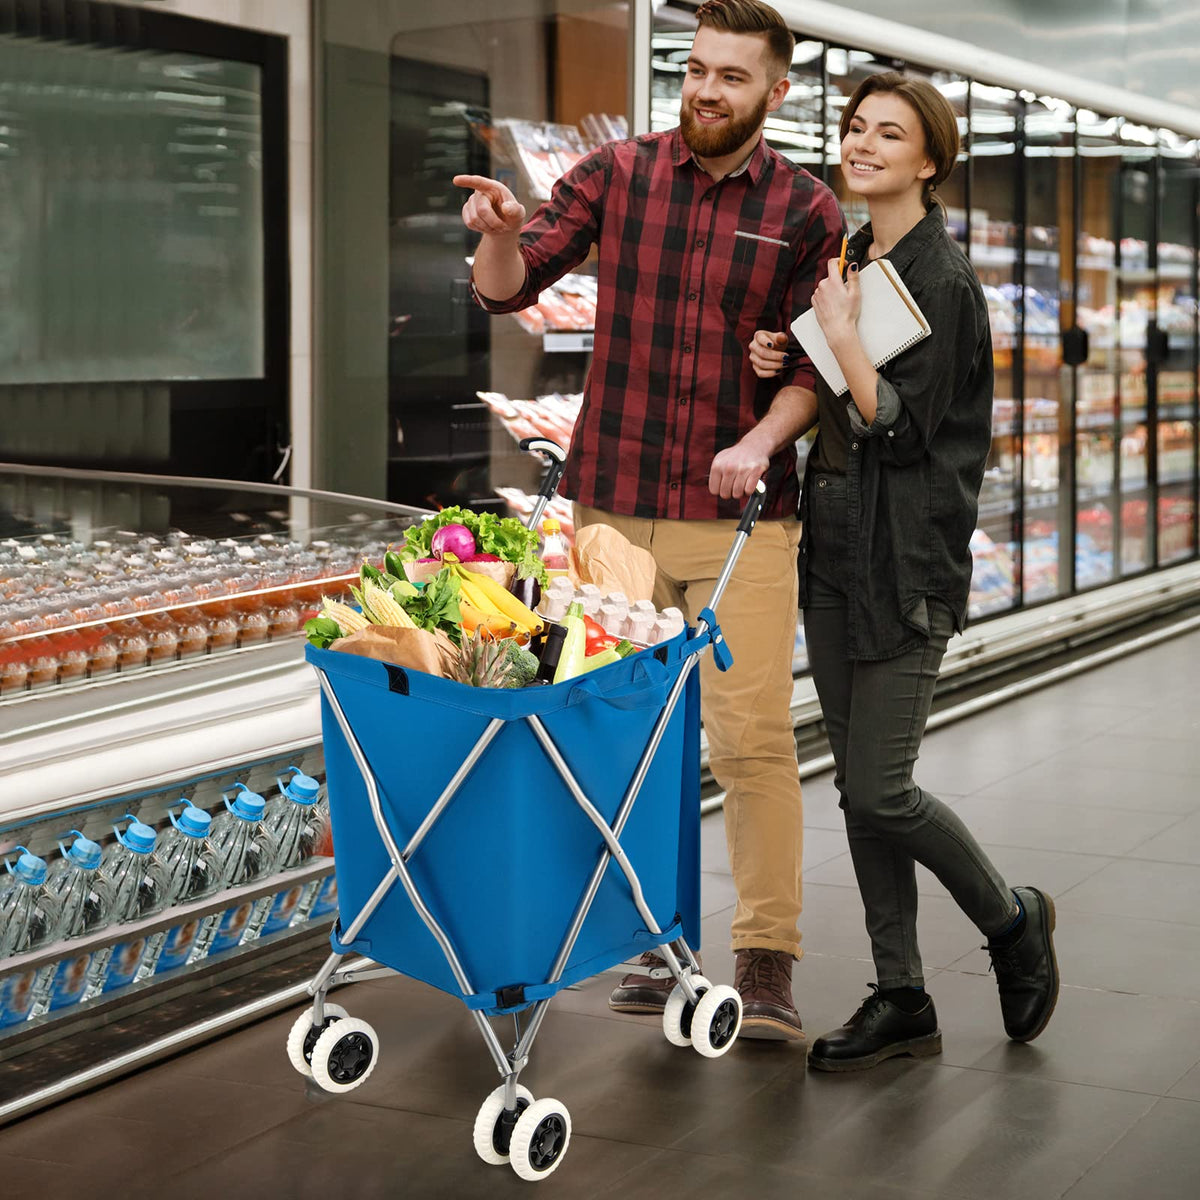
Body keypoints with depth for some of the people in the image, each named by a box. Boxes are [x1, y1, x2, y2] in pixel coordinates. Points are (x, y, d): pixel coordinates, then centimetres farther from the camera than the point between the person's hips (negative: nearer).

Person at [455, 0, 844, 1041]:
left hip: (743, 520, -2)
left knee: (752, 736, -8)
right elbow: (509, 289, 0)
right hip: (616, 507, 2)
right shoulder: (616, 175, 4)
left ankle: (767, 966, 2)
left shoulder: (809, 213, 1)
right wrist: (500, 234, -22)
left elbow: (817, 365, 0)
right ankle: (653, 943, 22)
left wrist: (763, 439, -19)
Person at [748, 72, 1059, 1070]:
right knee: (858, 790, 9)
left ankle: (1013, 921, 20)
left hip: (907, 562, -8)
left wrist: (839, 332, -15)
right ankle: (901, 1001, 19)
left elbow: (899, 426, -18)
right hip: (833, 548, 8)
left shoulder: (944, 282, -12)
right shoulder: (849, 260, 13)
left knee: (881, 791, -7)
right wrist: (781, 362, 4)